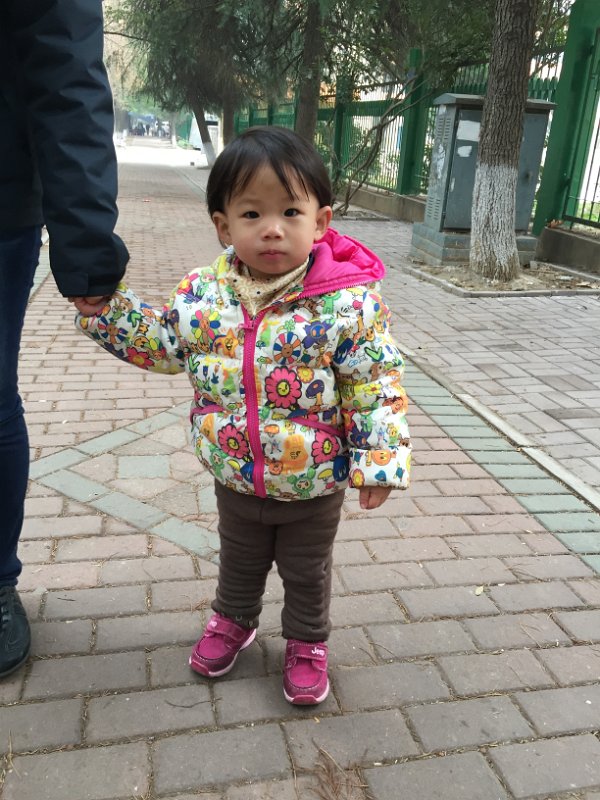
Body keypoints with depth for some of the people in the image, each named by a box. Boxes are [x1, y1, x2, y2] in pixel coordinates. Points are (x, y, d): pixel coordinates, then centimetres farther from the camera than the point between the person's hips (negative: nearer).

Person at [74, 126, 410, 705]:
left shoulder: (348, 304, -23)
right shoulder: (203, 293, -12)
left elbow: (376, 387, -17)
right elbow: (159, 343, 3)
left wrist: (378, 460, -16)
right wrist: (102, 300, -4)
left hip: (313, 486, -3)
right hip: (235, 478, 4)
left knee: (306, 571, 22)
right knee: (238, 559, 29)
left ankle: (307, 641, 48)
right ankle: (233, 619, 57)